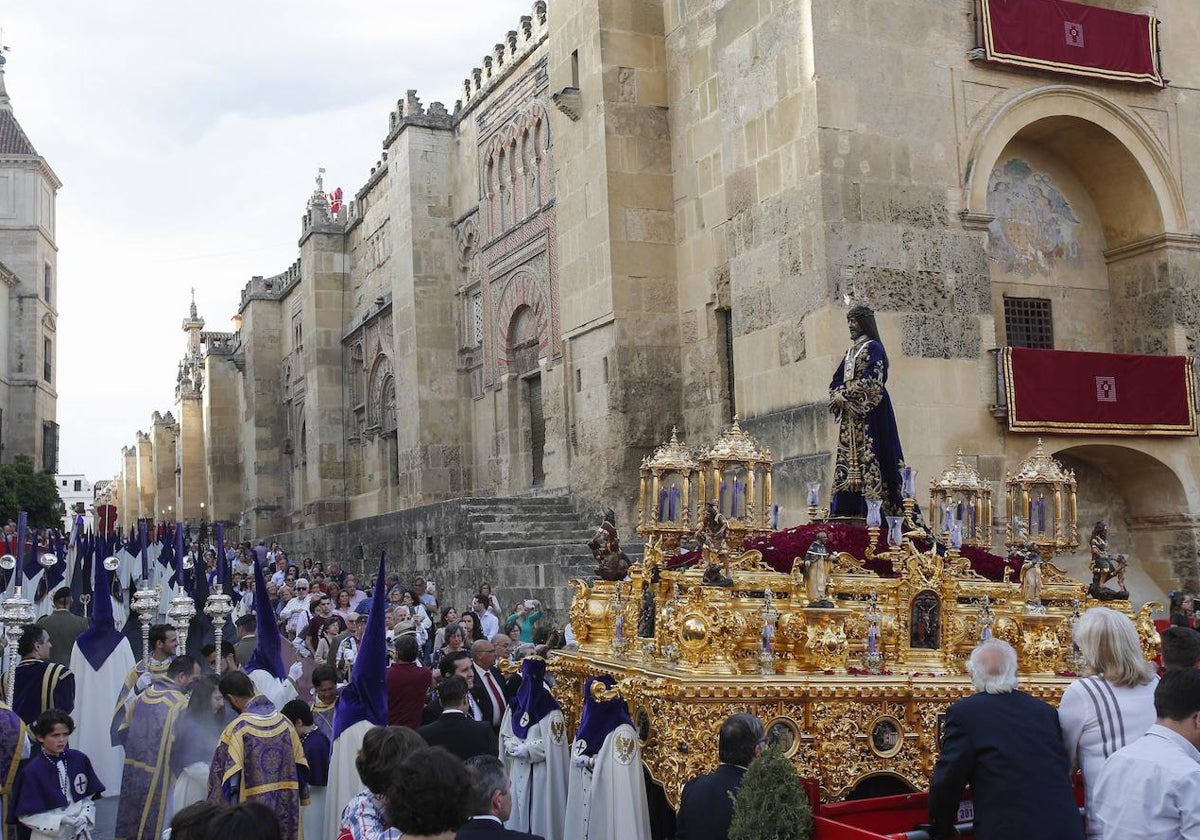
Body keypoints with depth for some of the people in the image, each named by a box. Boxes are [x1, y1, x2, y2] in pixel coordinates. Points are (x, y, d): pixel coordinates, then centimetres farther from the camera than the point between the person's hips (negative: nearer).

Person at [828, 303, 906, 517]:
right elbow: (836, 382, 16)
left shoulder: (874, 348, -3)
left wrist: (844, 395, -13)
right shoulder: (850, 352, 20)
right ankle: (846, 513, 4)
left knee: (868, 458, -12)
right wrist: (839, 399, -5)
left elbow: (871, 382, -15)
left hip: (869, 414, -8)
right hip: (849, 413, 8)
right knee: (848, 462, 4)